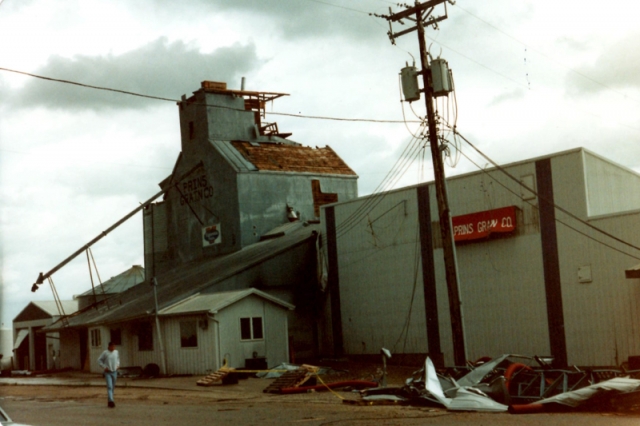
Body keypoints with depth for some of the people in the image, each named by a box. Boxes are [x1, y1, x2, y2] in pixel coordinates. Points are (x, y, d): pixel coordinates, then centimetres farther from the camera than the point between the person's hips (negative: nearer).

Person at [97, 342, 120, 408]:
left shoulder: (116, 352, 4)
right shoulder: (105, 353, -9)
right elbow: (99, 360, -3)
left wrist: (118, 364, 8)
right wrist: (104, 367, -10)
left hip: (114, 372, 5)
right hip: (108, 372, -5)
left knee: (112, 387, 12)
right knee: (109, 387, -16)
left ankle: (109, 400, 27)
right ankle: (111, 401, -25)